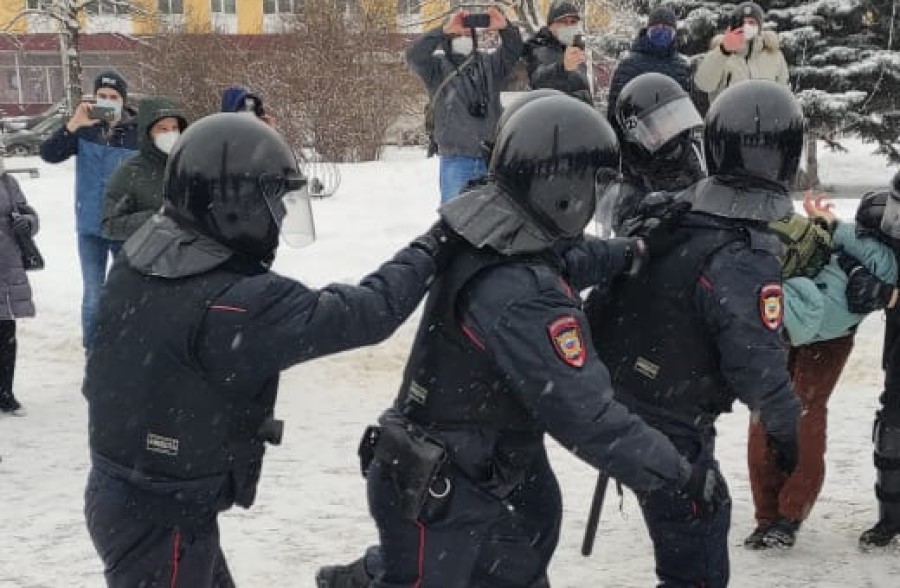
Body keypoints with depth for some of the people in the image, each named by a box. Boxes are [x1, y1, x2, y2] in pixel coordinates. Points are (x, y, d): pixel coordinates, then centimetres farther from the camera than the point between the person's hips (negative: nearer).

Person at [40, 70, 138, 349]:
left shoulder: (137, 134, -8)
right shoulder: (85, 130, -2)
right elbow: (48, 155, -12)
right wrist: (73, 126, -25)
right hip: (90, 227, 2)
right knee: (92, 297, 7)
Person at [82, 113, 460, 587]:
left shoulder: (140, 255, -4)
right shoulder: (235, 303, -30)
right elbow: (362, 314, -26)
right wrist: (432, 250, -13)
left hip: (121, 489, 8)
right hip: (162, 517, -8)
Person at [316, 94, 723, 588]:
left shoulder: (485, 219, -8)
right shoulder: (522, 295, -34)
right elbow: (582, 412, -32)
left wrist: (633, 251, 6)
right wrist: (681, 474, -23)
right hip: (438, 495, -9)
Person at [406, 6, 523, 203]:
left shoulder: (489, 63, 12)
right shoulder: (437, 67, 3)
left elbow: (514, 50, -1)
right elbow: (414, 55, -14)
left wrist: (505, 27, -22)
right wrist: (445, 29, -24)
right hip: (456, 159, -3)